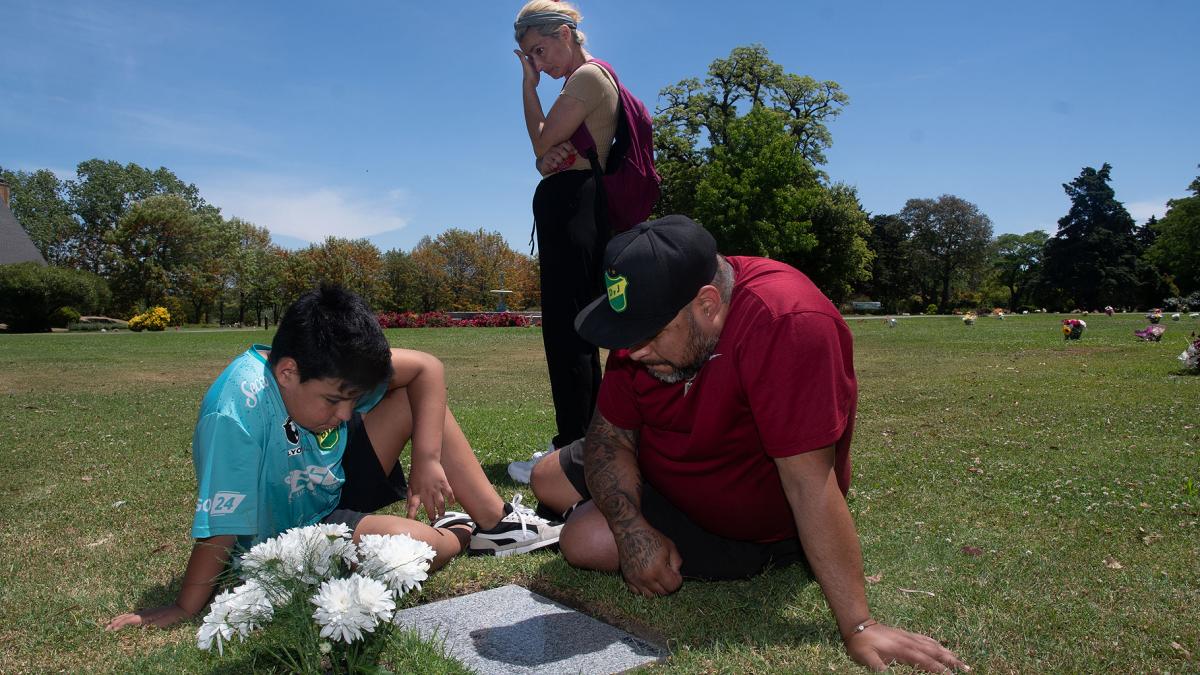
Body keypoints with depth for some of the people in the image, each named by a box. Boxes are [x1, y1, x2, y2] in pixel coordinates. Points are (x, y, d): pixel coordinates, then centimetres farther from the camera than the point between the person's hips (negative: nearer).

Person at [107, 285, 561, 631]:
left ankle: (497, 522, -1)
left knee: (415, 398, -6)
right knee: (417, 545, -33)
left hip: (336, 489, 7)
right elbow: (220, 526, -29)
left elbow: (426, 369, -12)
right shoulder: (235, 414, -35)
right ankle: (462, 536, 5)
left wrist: (427, 458, -19)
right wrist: (185, 609, -20)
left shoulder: (331, 369, -16)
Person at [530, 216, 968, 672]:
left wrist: (858, 628, -36)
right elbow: (610, 432, -13)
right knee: (546, 481, 13)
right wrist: (632, 530, -28)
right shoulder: (654, 316, -18)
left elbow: (810, 484, -40)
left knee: (586, 541, -16)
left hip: (750, 522, -6)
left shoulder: (784, 324, -40)